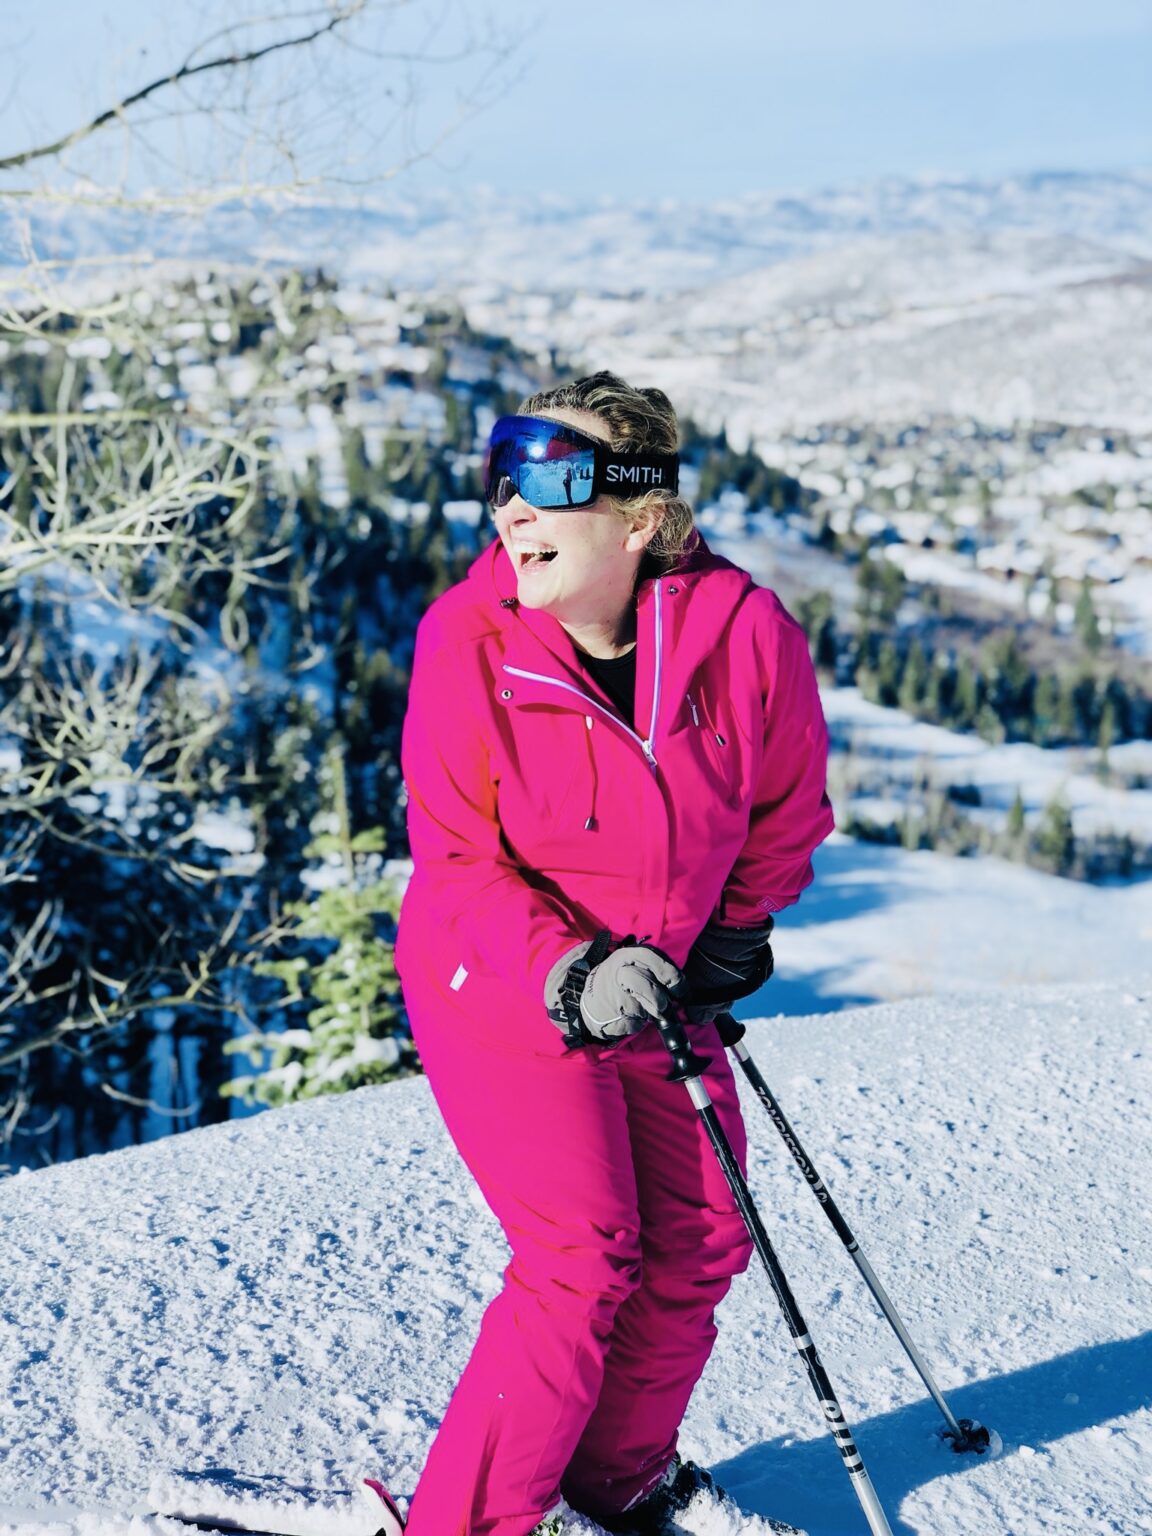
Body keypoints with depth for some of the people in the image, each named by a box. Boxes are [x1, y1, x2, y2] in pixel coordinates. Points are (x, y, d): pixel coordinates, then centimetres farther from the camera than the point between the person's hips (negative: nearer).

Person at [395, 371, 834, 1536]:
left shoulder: (741, 631, -18)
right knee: (582, 1263, -7)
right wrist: (568, 974, -27)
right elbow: (455, 859, -15)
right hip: (502, 992, -4)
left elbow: (788, 799, 2)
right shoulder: (468, 641, -21)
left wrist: (735, 933, 3)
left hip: (662, 992, 4)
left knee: (696, 1246, 13)